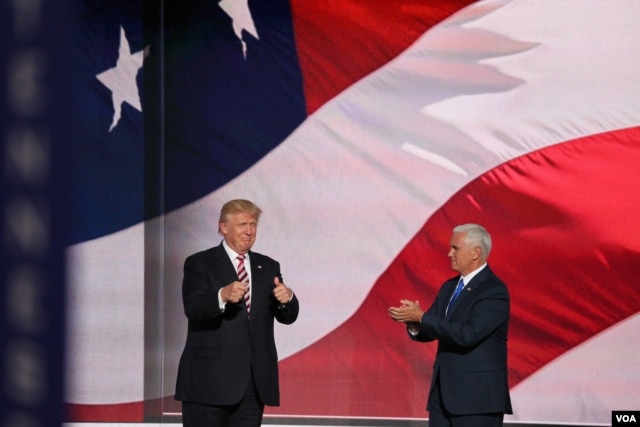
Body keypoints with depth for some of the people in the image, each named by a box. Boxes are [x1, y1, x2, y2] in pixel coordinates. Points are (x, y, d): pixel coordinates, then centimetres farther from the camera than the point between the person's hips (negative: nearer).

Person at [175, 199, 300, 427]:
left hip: (254, 381, 5)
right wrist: (223, 296, -36)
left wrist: (287, 299, -17)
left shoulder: (268, 267, 15)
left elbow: (287, 317, 7)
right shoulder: (199, 264, 0)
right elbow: (193, 309, -16)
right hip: (210, 380, -5)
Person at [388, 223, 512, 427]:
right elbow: (430, 331, 14)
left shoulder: (494, 291, -13)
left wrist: (421, 317, -21)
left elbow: (467, 334, -24)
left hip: (478, 396, -8)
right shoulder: (449, 287, 14)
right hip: (444, 394, 8)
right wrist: (414, 323, -10)